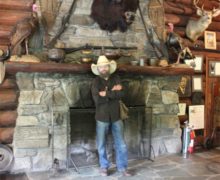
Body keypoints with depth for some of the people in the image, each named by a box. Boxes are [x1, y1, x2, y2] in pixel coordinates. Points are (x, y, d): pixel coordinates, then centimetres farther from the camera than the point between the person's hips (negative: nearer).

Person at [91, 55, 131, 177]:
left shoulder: (116, 79, 3)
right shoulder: (96, 82, -5)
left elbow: (121, 94, -12)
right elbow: (97, 99, -20)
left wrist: (107, 94, -17)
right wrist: (113, 92, -15)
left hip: (116, 116, 2)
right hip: (102, 117, -2)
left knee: (121, 144, 7)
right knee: (101, 144, 10)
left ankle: (122, 167, 21)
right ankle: (104, 167, 27)